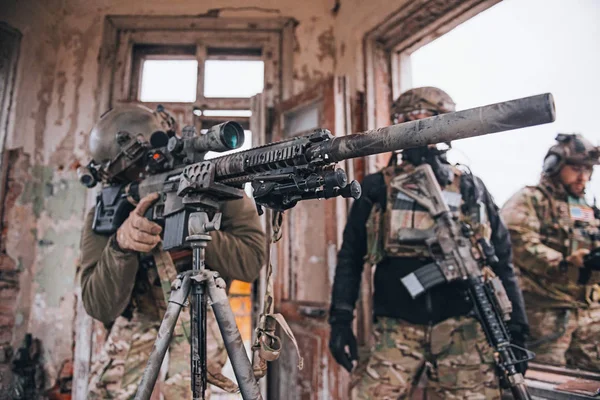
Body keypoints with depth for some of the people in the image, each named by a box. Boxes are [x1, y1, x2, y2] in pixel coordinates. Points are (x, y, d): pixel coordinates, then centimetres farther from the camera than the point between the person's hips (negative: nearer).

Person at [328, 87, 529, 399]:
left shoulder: (471, 189, 8)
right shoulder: (378, 189, 4)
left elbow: (501, 262, 11)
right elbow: (350, 257, 5)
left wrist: (516, 327, 9)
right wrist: (341, 320, 0)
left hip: (462, 328, 1)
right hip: (397, 328, 0)